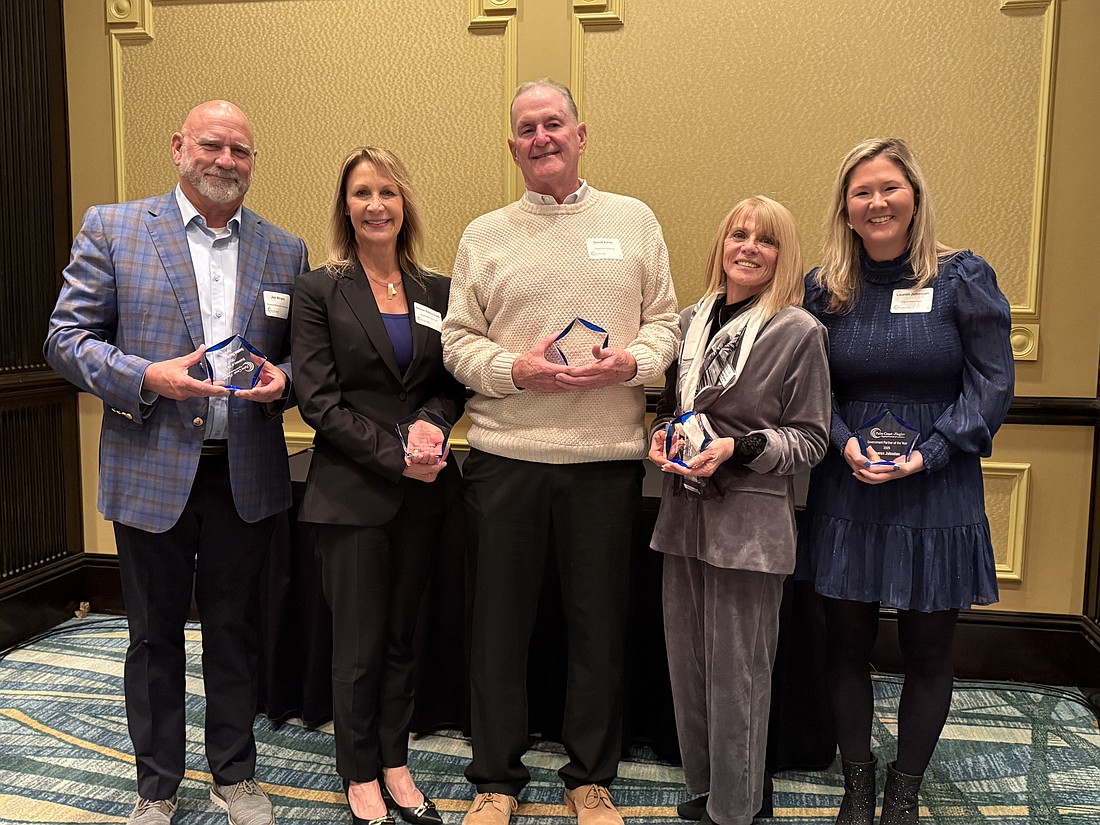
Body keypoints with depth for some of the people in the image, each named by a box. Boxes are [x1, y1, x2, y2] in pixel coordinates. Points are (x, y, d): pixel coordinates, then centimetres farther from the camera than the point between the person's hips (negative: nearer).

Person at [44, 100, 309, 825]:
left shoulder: (286, 250, 7)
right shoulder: (113, 228, 1)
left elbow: (303, 353, 11)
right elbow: (67, 337, -2)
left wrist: (283, 379, -12)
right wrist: (147, 377, -18)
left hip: (248, 473, 2)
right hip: (151, 471, -1)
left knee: (235, 629, 14)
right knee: (155, 634, 12)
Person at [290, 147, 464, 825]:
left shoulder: (437, 292, 8)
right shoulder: (320, 291, -3)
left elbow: (453, 383, 9)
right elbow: (318, 398, -9)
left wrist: (431, 425, -13)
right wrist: (394, 455, -16)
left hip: (423, 490, 3)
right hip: (351, 490, -3)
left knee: (402, 637, 14)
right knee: (359, 645, 7)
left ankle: (396, 764, 31)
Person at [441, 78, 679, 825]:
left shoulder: (634, 221, 10)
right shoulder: (485, 236, 10)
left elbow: (665, 321, 8)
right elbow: (458, 342, 5)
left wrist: (630, 363, -12)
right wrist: (516, 369, -13)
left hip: (607, 456, 0)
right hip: (506, 455, 0)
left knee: (600, 625, 9)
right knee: (501, 623, 8)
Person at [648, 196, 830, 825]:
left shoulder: (799, 331, -5)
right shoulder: (692, 321, 10)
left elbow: (811, 439, -4)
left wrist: (739, 448, -17)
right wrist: (662, 437, 0)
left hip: (751, 520, -5)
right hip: (684, 513, 5)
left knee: (737, 672, 3)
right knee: (687, 662, 13)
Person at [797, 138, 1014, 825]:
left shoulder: (964, 278, -3)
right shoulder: (824, 289, 4)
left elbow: (993, 386, -5)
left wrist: (928, 452, -16)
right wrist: (845, 443, -12)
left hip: (937, 496, -1)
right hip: (846, 496, 2)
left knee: (928, 653, 9)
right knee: (847, 645, 9)